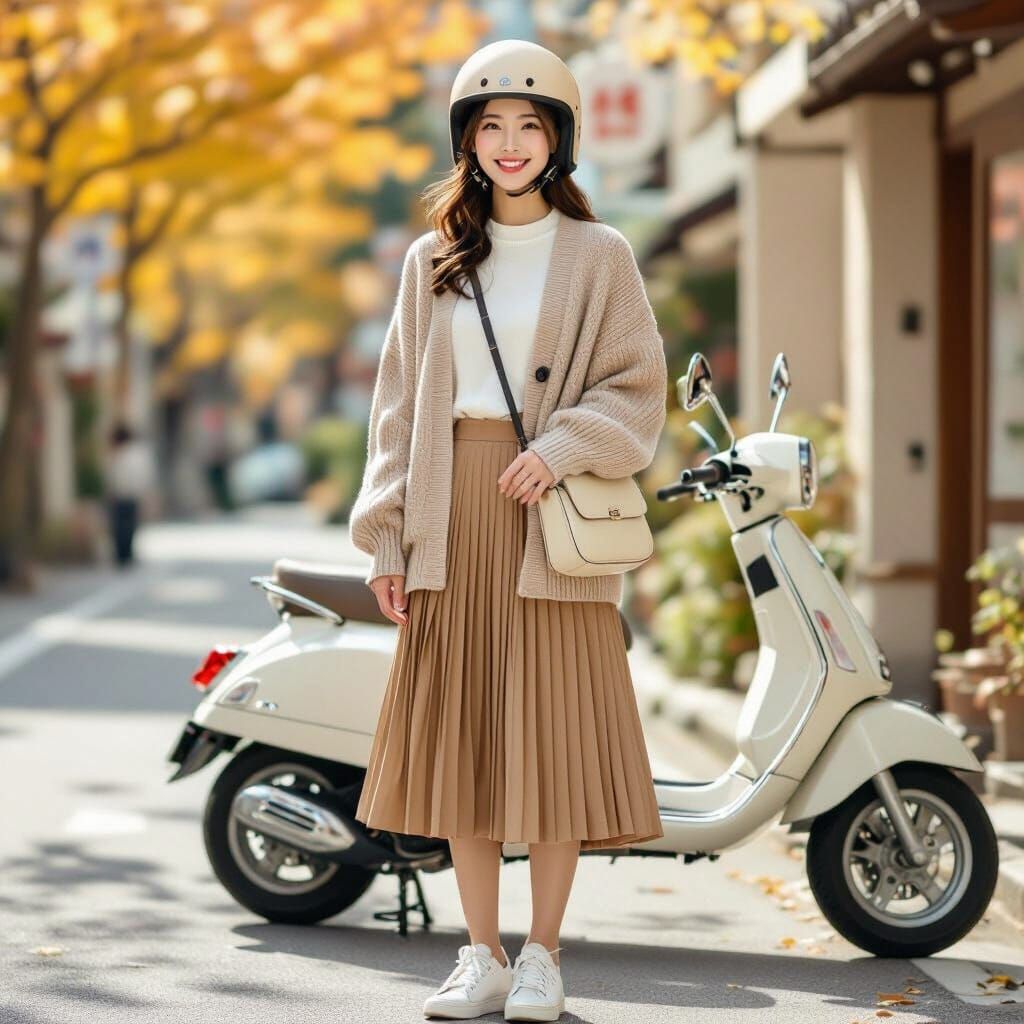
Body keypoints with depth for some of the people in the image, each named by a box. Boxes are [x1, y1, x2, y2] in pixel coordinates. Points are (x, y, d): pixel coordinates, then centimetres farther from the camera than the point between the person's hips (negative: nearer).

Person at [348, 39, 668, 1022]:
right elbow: (399, 400, 11)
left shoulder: (597, 255, 5)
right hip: (451, 516, 3)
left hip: (552, 513, -3)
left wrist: (560, 449, -16)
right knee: (459, 733, 3)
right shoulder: (432, 259, 14)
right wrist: (386, 535, 3)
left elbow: (636, 388, 1)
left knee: (553, 730, -4)